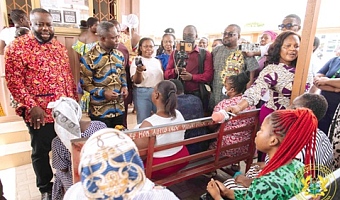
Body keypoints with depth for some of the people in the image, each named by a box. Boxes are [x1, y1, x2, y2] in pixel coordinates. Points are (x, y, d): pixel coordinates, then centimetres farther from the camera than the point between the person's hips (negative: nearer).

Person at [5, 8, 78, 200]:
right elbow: (13, 80, -11)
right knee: (41, 151, 12)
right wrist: (31, 106, -18)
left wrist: (74, 100, 10)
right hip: (39, 112, -5)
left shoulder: (59, 46, 10)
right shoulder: (18, 46, -7)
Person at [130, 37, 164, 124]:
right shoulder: (137, 61, -3)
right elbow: (136, 81, -14)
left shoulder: (157, 61, 12)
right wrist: (138, 71, -33)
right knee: (143, 121, 1)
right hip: (142, 93, -4)